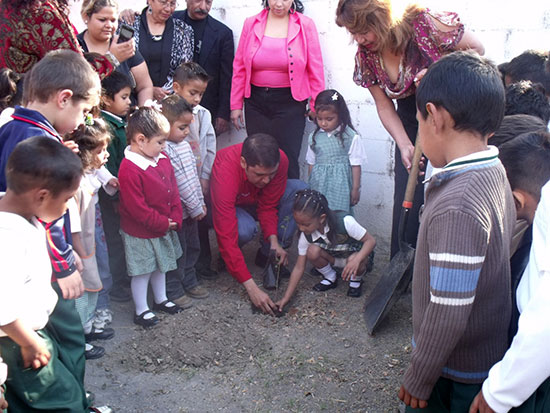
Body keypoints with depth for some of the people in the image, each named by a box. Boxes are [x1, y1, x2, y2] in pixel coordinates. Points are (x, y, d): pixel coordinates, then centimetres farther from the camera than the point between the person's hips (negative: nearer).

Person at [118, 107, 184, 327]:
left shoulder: (162, 160, 0)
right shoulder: (129, 170, -27)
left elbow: (173, 191, 6)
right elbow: (137, 207, -25)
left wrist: (175, 219, -4)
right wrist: (162, 223, -18)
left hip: (164, 228, 8)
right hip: (140, 233, -8)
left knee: (160, 265, 23)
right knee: (142, 272, 7)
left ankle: (161, 299, 42)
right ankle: (141, 310, 23)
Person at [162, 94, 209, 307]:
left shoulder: (184, 145, 7)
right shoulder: (164, 151, -22)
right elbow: (180, 184, -22)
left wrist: (201, 202, 11)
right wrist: (196, 208, -15)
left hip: (191, 210, 9)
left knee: (192, 247, 20)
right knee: (178, 251, 4)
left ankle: (189, 282, 37)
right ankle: (173, 290, 19)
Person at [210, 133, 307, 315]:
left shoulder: (279, 161, -28)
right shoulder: (224, 172, -41)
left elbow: (268, 206, -14)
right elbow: (226, 237, -43)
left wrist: (274, 240, -31)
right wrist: (251, 287, -45)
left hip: (256, 200, 5)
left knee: (300, 190, -22)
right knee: (244, 229, -39)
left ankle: (267, 255, -12)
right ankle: (226, 259, -3)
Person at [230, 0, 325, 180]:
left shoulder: (305, 25, -1)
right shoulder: (251, 24, 5)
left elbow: (315, 71, 0)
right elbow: (239, 67, 7)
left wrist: (317, 108, -4)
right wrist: (236, 105, 5)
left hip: (290, 103, -2)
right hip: (256, 101, 3)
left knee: (287, 161, -3)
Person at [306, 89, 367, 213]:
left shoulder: (351, 137, -7)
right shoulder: (314, 137, 6)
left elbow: (356, 165, -3)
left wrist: (356, 188, -2)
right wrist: (310, 186, 16)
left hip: (339, 185, -4)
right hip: (318, 185, 4)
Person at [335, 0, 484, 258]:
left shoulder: (423, 24, -23)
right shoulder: (365, 55, -7)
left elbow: (476, 50, -11)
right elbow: (385, 107, -2)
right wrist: (405, 146, -15)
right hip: (411, 124, 4)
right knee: (407, 200, 2)